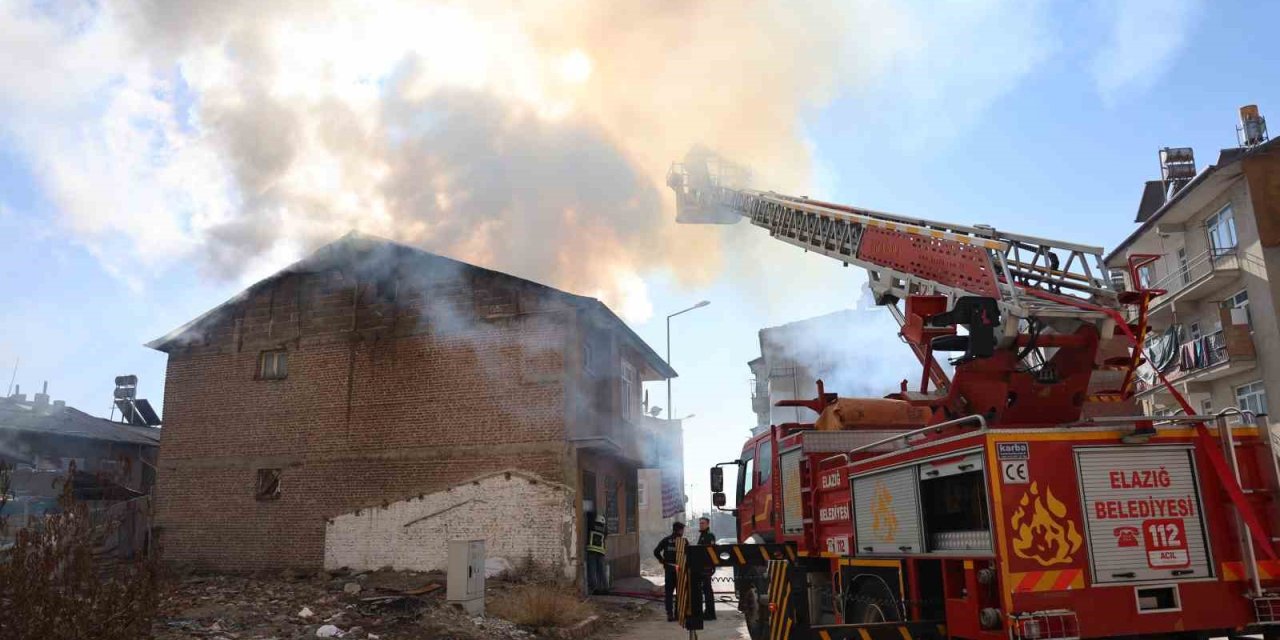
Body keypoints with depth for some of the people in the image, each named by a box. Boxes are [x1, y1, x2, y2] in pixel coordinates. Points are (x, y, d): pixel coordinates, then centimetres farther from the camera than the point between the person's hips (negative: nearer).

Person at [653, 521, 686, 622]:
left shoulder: (665, 540, 4)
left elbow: (656, 552, -2)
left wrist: (662, 560, 8)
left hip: (668, 569, 3)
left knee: (668, 592, 8)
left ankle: (670, 614, 4)